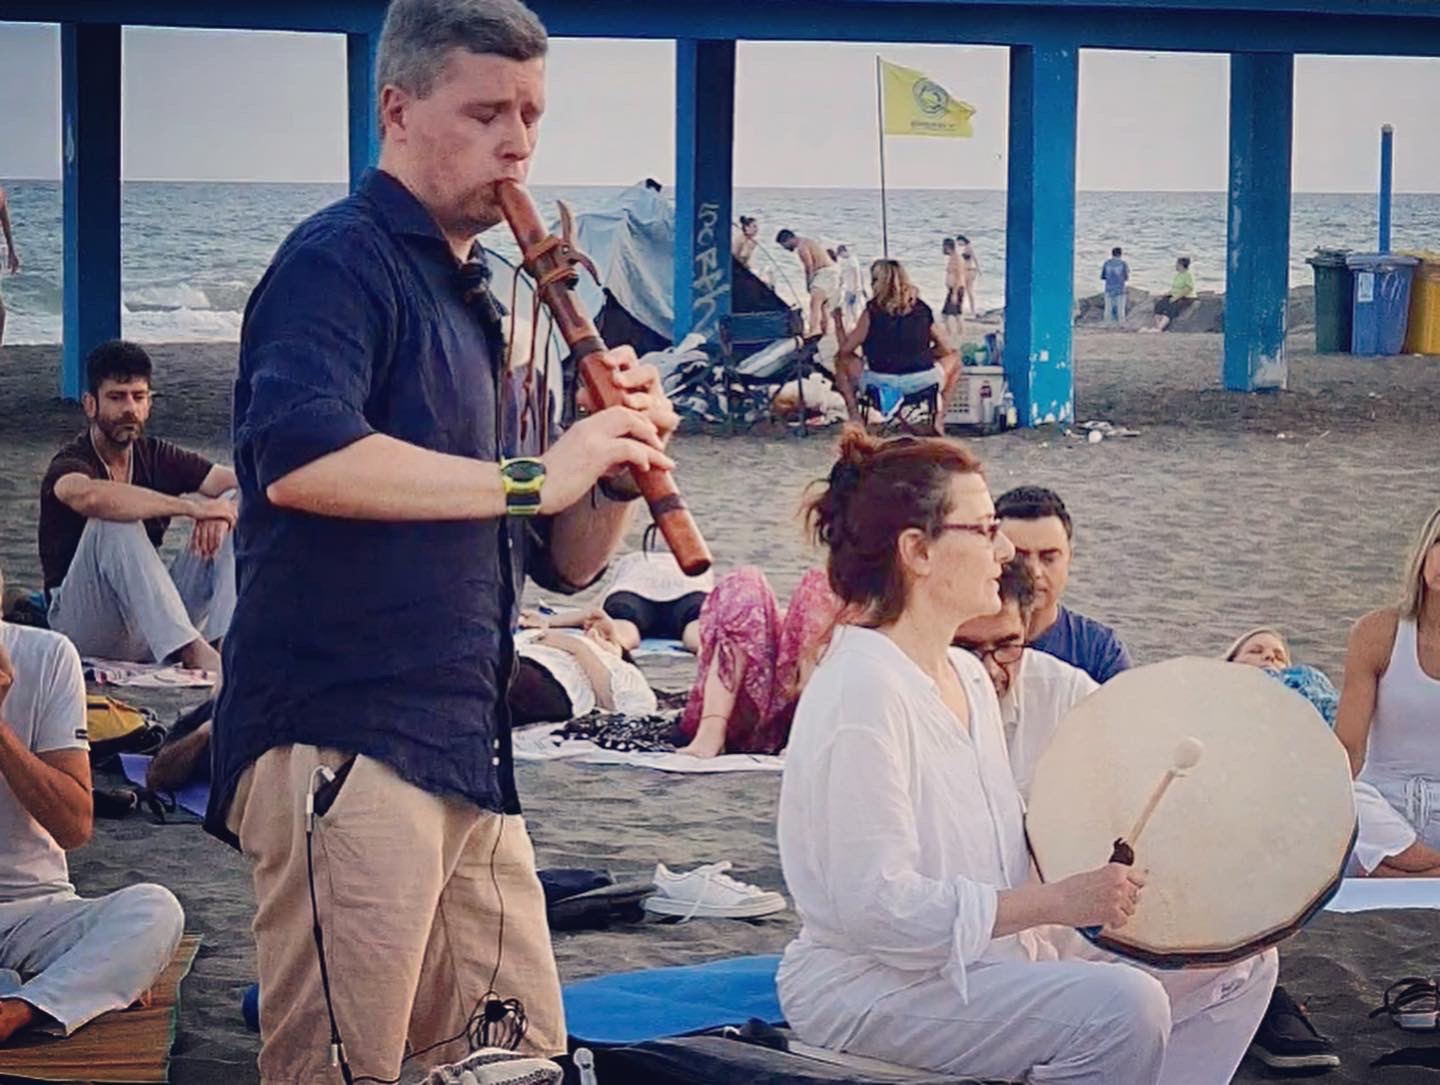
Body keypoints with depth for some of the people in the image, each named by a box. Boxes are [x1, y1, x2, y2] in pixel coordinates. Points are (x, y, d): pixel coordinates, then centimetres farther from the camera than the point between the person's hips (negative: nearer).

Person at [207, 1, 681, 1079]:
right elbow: (298, 456, -28)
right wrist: (530, 476, -22)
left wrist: (621, 462, 0)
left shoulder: (473, 304, 21)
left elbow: (566, 562, 20)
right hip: (343, 744, -9)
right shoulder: (341, 260, -6)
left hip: (467, 759, 9)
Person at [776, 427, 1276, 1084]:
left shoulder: (967, 674, 11)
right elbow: (876, 906, -25)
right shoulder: (863, 690, -20)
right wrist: (1059, 902, -25)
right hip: (870, 989, -10)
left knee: (1242, 961, 7)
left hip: (986, 954, 10)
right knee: (1122, 1006, -31)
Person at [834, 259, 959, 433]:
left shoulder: (872, 312, -1)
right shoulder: (923, 311, 5)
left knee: (843, 361, 26)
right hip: (922, 384, 2)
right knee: (952, 360, 32)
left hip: (880, 384, -1)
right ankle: (938, 417, 24)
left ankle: (854, 416, 14)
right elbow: (946, 348, 13)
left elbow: (845, 350, 2)